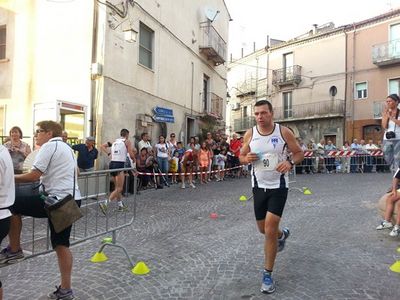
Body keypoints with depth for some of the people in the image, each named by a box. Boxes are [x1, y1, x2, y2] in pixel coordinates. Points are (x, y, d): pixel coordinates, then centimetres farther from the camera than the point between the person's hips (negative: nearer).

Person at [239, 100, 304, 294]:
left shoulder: (284, 132, -9)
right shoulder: (250, 134, -3)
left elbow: (299, 153, -1)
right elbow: (241, 156, 8)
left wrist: (290, 162, -22)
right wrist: (247, 159, -16)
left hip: (278, 186, -3)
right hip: (259, 186, 4)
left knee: (270, 230, -9)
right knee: (263, 229, 16)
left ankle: (267, 274, 10)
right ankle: (282, 235, 53)